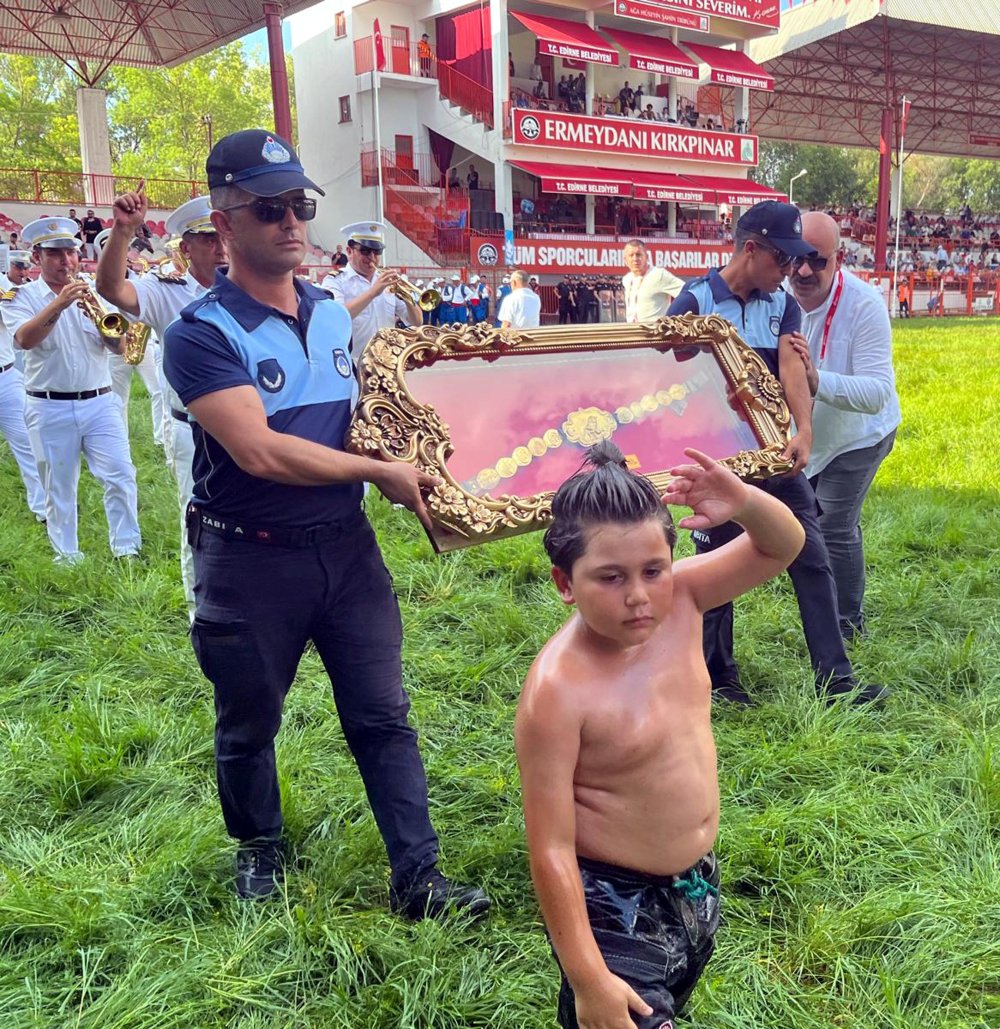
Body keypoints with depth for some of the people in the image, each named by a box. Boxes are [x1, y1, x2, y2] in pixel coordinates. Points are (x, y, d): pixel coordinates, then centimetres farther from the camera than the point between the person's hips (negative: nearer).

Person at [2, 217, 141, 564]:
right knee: (59, 489, 6)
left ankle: (126, 549, 5)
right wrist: (58, 304, -32)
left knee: (121, 476, -5)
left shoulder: (93, 293, 7)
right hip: (50, 409, -2)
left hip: (100, 403, 2)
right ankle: (67, 556, 18)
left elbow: (119, 347, -1)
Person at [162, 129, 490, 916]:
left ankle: (417, 877, 18)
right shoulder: (204, 333, -13)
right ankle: (260, 852, 40)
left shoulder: (335, 315, 7)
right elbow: (259, 451, -23)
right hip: (250, 560, -4)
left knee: (383, 714, 7)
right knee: (248, 724, 15)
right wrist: (379, 472, -17)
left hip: (346, 546, 5)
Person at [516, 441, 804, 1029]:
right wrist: (587, 978, -20)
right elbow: (551, 849, -24)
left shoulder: (680, 600, -13)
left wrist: (745, 502, -26)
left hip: (698, 886, 7)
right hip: (615, 908, -7)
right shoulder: (558, 691, -29)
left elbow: (783, 547, -5)